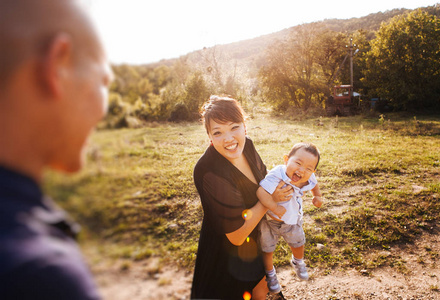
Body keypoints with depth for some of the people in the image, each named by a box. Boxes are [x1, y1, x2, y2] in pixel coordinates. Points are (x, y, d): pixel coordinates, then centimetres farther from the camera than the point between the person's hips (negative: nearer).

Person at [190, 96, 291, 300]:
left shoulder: (246, 146, -14)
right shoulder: (210, 173, -36)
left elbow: (263, 177, 9)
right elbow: (237, 235, -29)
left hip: (254, 241, 7)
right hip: (226, 254, -7)